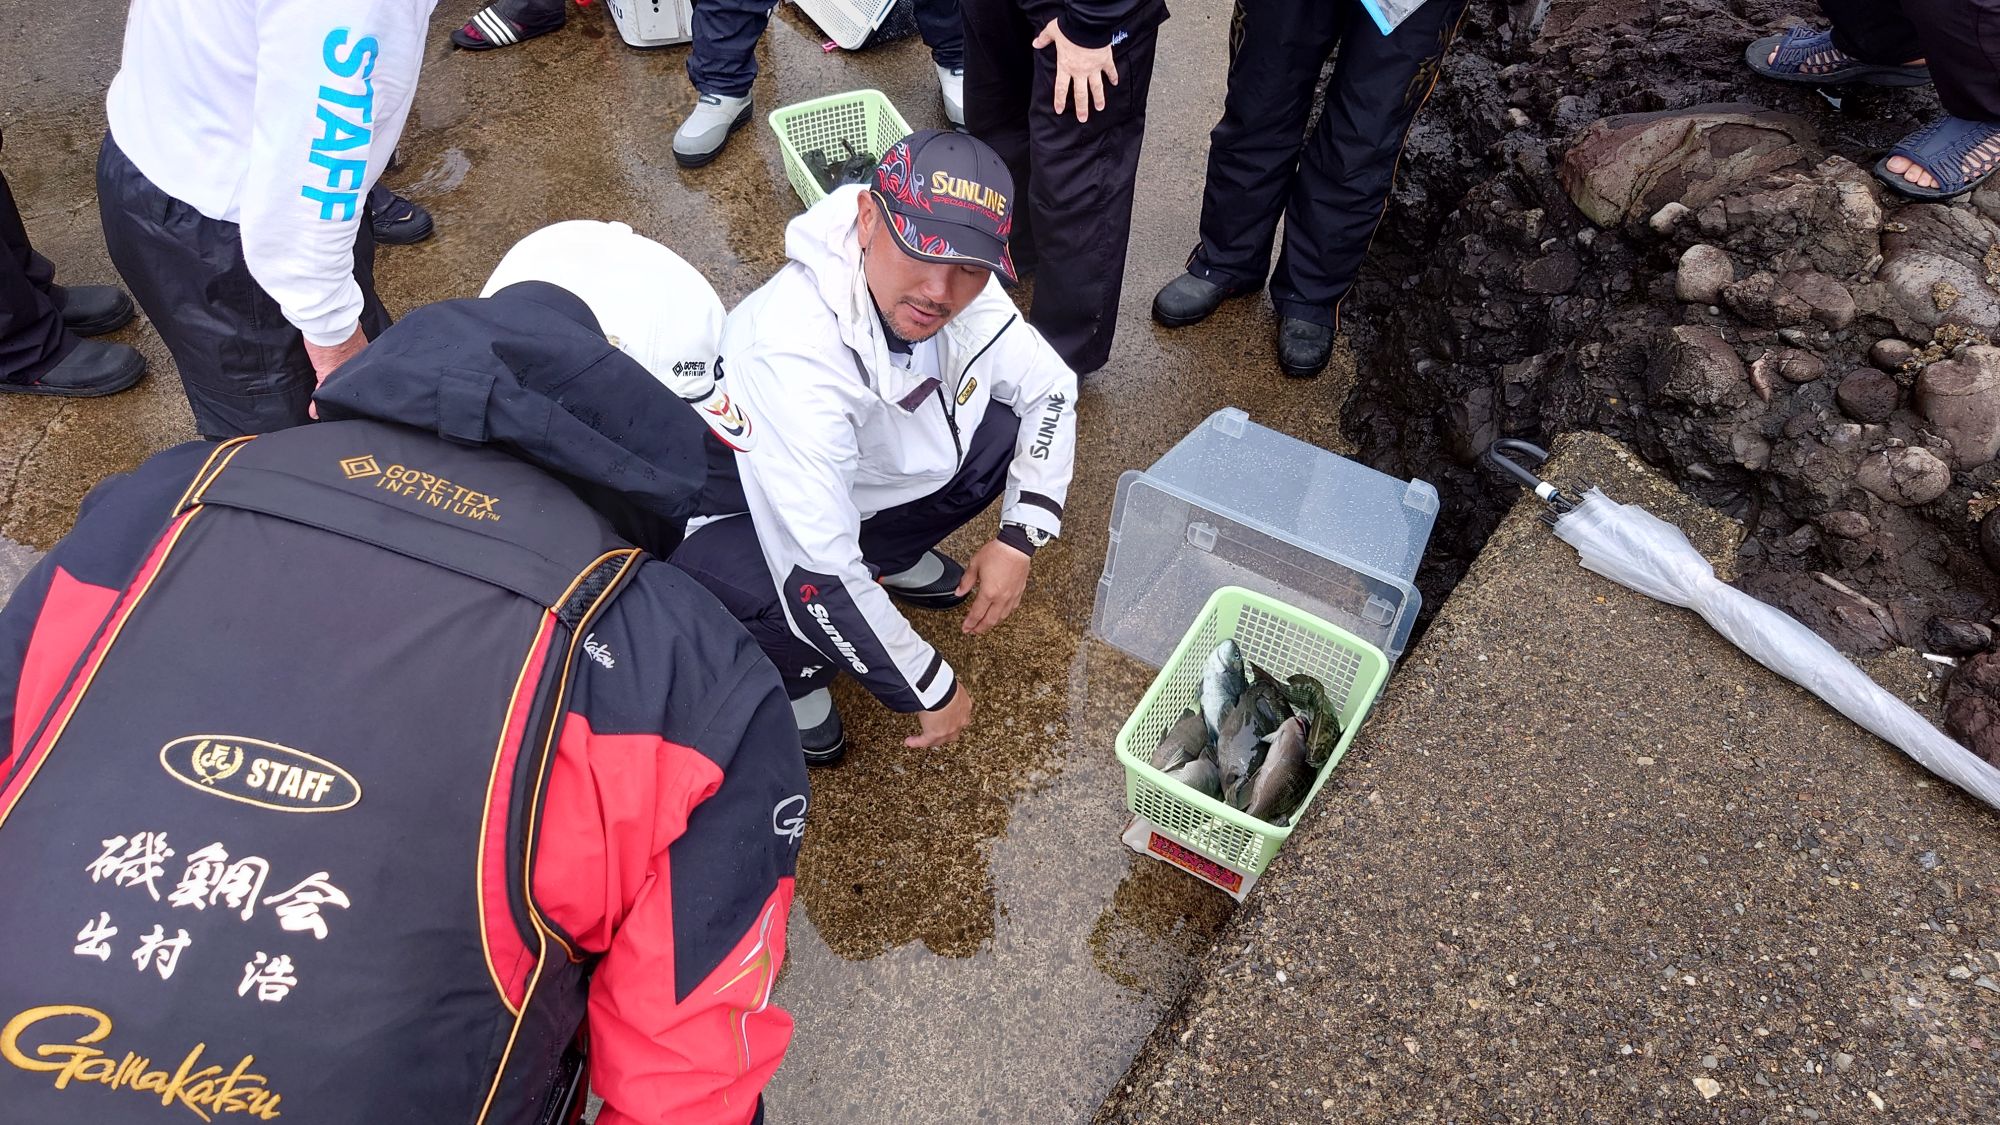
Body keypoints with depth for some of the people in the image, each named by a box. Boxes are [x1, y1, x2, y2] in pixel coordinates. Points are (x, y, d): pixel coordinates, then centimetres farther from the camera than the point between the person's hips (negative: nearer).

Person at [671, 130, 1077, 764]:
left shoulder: (965, 294, -20)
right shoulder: (794, 350, -41)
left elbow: (1049, 389, -1)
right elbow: (820, 576, -40)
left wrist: (1018, 540, -12)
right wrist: (932, 690, -27)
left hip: (856, 477, 6)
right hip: (731, 514, -6)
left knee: (1006, 426, -11)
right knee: (806, 606, -36)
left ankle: (887, 554, 16)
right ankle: (786, 678, 2)